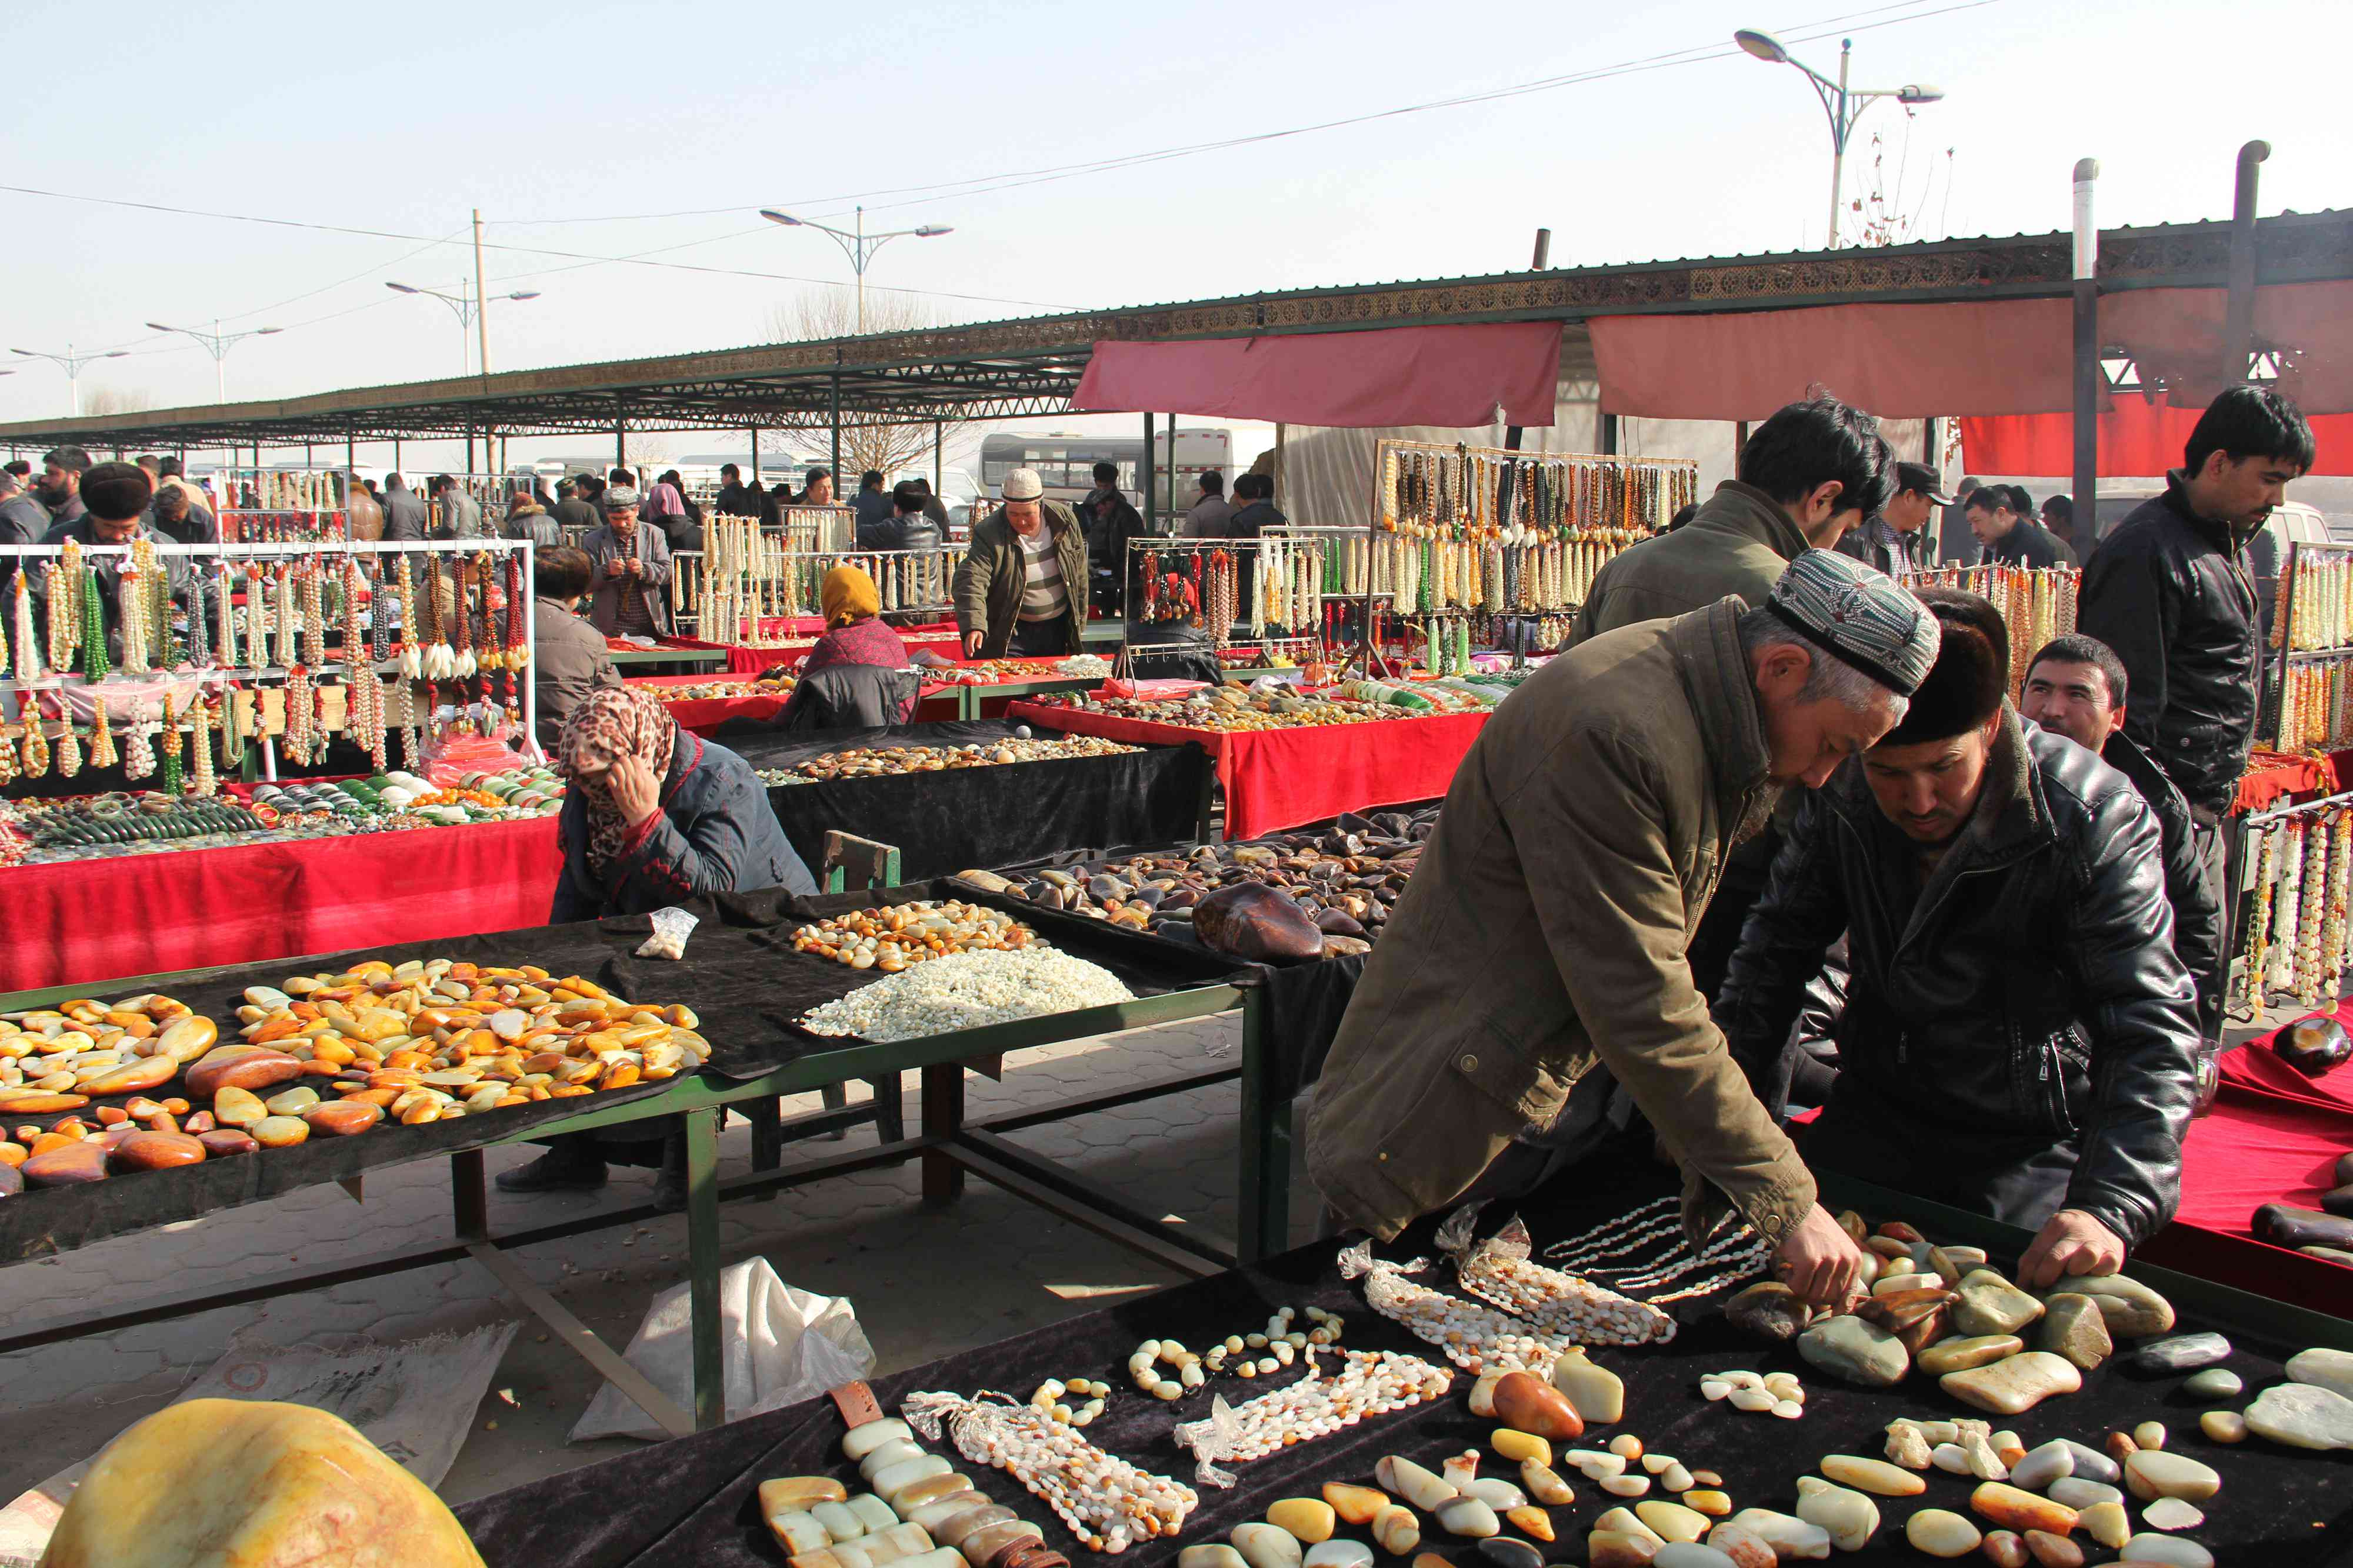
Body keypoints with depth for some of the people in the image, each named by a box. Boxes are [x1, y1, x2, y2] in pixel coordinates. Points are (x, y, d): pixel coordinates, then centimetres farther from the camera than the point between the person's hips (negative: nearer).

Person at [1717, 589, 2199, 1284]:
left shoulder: (2095, 821, -21)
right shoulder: (1839, 792, -9)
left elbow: (2150, 1031, -25)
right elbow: (1780, 940, 5)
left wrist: (2110, 1208, -39)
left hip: (2034, 1148, -4)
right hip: (1875, 1114, 4)